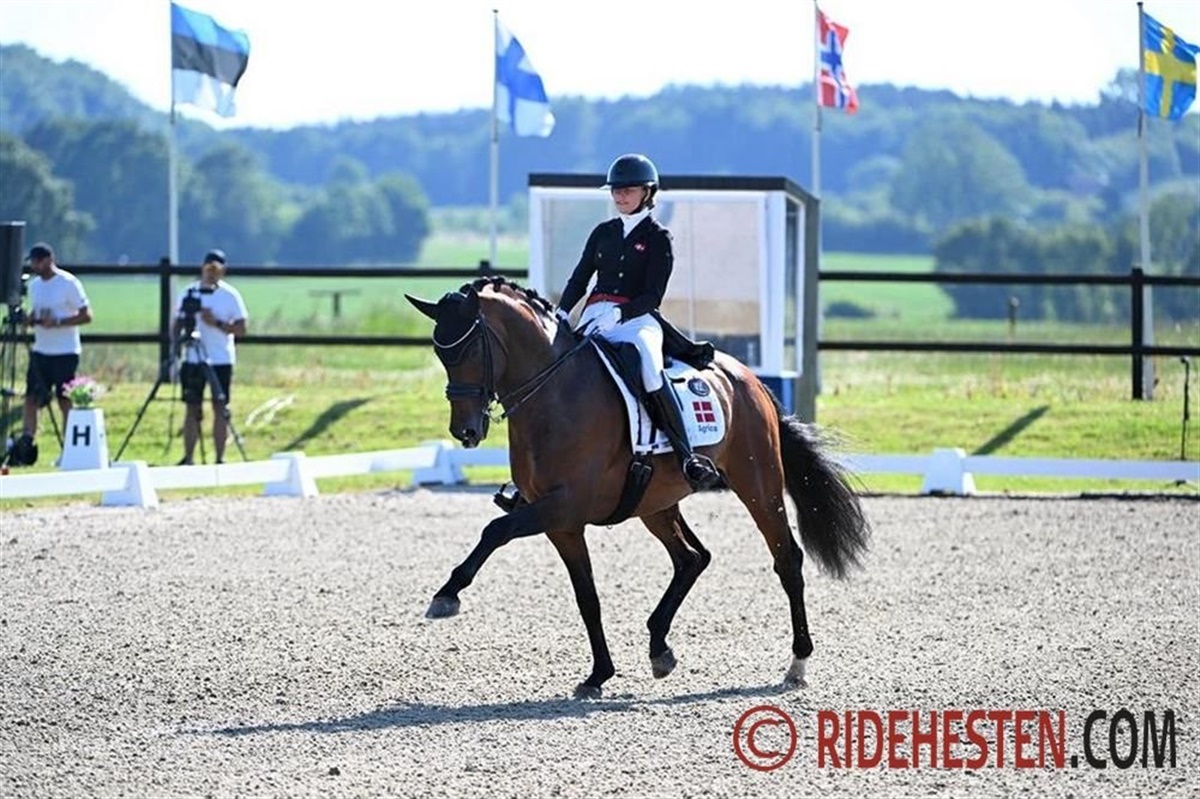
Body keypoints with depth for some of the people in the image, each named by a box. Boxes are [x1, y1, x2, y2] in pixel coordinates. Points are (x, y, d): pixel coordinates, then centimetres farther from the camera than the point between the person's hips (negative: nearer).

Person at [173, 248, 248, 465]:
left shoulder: (230, 296, -1)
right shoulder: (188, 294, 5)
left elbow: (241, 328, -4)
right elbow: (178, 324, 8)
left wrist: (217, 323, -18)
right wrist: (178, 340, -12)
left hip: (221, 360, -2)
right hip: (192, 358, 2)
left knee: (220, 409, -1)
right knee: (192, 408, 3)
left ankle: (220, 459, 2)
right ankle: (188, 458, 6)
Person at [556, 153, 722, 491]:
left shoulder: (658, 238, 4)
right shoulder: (603, 233, 19)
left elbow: (652, 296, -6)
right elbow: (579, 279, 15)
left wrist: (617, 313, -22)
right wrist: (561, 313, -4)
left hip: (637, 319, -5)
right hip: (595, 318, 5)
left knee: (646, 357, -37)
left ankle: (688, 456, -37)